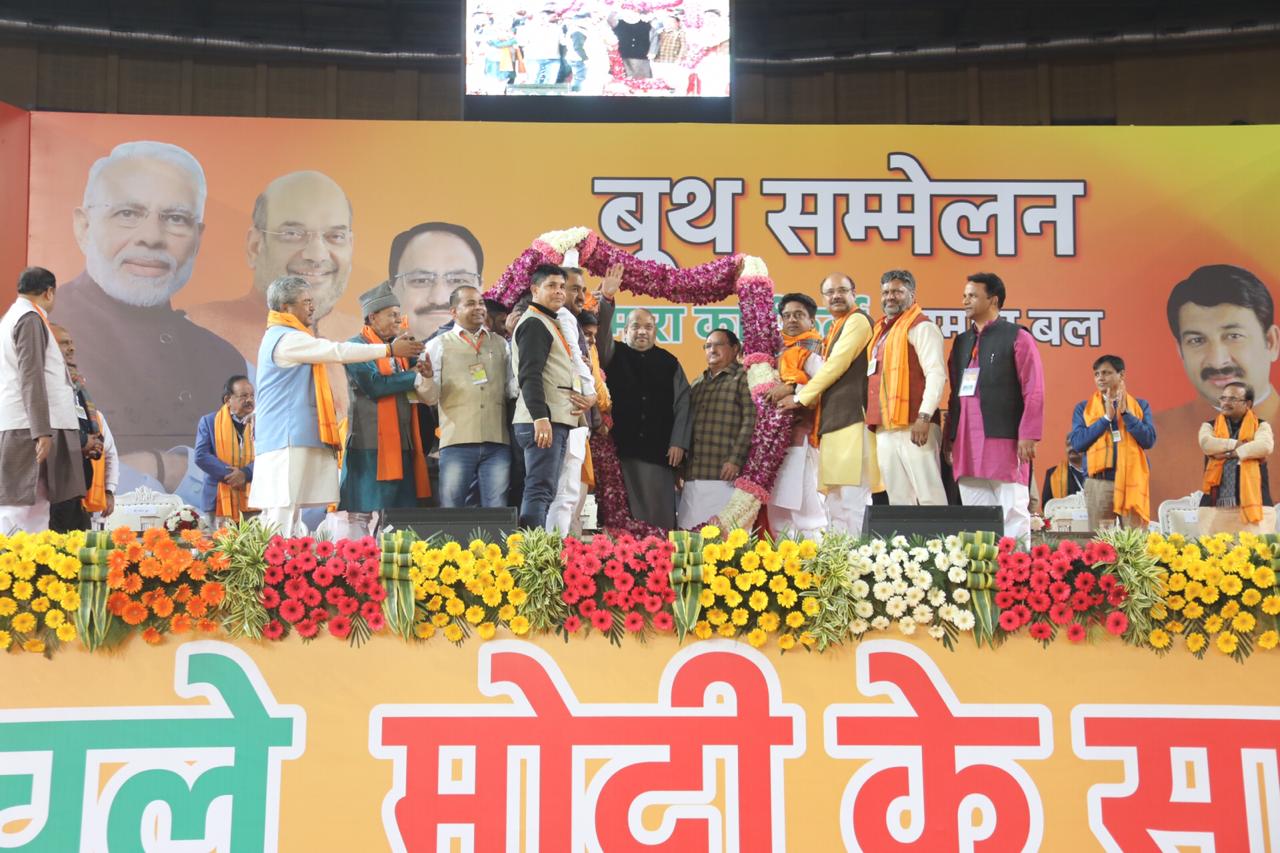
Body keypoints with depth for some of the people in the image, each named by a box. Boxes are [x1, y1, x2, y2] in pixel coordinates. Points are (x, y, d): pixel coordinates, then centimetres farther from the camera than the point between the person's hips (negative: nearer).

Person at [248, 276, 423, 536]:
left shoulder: (284, 337, 22)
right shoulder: (286, 339, -11)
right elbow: (338, 352, -15)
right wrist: (389, 349, -10)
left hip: (288, 438, 10)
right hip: (287, 439, -10)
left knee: (283, 513, 7)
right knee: (282, 514, -12)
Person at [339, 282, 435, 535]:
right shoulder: (357, 345, -3)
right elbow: (374, 384, -18)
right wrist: (415, 376, -8)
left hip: (402, 441, 7)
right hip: (370, 440, -7)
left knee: (397, 511, 7)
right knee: (362, 510, -5)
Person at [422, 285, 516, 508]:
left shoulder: (500, 344, 18)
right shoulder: (438, 345, 9)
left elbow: (511, 389, 17)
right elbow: (431, 396, 2)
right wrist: (426, 377, -18)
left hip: (497, 442, 2)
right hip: (457, 442, -2)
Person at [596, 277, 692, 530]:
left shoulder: (669, 362, 12)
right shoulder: (615, 355, 10)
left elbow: (682, 404, 8)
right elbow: (602, 333, -9)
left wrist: (678, 443, -2)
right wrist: (606, 299, -25)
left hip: (659, 451, 1)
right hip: (620, 447, -1)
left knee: (659, 513, -1)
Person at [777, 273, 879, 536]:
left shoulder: (857, 320, -4)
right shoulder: (836, 329, 24)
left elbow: (836, 365, -10)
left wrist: (800, 397, -3)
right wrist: (792, 387, 3)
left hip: (851, 419, -10)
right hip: (833, 421, 10)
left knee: (851, 501, -13)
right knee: (836, 502, 9)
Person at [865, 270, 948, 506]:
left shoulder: (921, 327, -2)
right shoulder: (880, 330, 23)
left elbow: (936, 374, -11)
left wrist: (924, 417, -20)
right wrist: (874, 420, 15)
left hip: (913, 425, -8)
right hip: (884, 429, 8)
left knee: (929, 496, -10)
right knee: (897, 498, 6)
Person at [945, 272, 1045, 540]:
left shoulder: (1017, 337, 1)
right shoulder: (962, 341, 18)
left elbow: (1034, 391, -5)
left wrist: (1028, 436, -12)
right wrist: (949, 437, 12)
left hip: (1004, 440, -5)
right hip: (966, 443, 6)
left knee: (1012, 514, -3)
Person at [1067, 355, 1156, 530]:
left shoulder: (1140, 405, 10)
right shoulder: (1083, 408, 9)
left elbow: (1149, 440, -2)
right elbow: (1077, 443, -4)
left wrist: (1125, 413, -9)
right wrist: (1106, 418, -9)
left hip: (1132, 482, 0)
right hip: (1099, 483, 0)